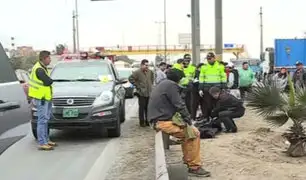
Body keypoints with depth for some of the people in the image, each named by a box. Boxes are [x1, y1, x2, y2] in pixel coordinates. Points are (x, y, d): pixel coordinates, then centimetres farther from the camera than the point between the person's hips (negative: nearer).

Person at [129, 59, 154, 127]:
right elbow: (130, 78, -9)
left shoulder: (150, 72, 9)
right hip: (142, 93, -5)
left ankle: (147, 121, 21)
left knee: (148, 108, 11)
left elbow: (152, 78, 27)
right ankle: (142, 122, 6)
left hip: (149, 93, 5)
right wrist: (137, 85, -8)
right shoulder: (137, 72, -10)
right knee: (142, 108, -2)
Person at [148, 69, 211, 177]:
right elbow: (180, 106, -15)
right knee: (194, 133, -7)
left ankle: (188, 162, 22)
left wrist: (186, 121, 16)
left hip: (158, 120, 10)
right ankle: (194, 167, -2)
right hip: (164, 122, -10)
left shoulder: (162, 84, 20)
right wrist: (190, 123, -9)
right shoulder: (171, 85, -10)